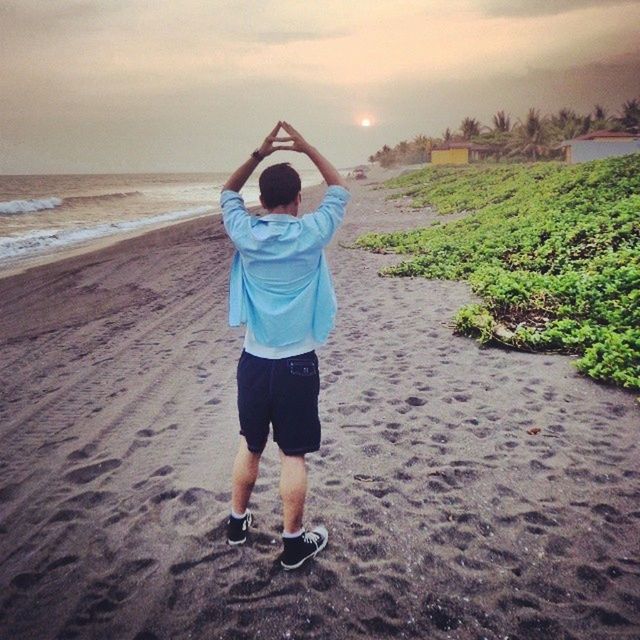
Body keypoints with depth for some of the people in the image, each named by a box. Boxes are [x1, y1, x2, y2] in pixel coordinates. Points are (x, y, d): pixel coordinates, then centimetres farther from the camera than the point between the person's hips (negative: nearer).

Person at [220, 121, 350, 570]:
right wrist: (306, 148, 7)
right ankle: (294, 542, 20)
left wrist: (259, 153, 9)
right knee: (293, 456, 7)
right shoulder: (311, 234, -12)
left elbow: (228, 193, 16)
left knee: (250, 446, 21)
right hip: (297, 365, -3)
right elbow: (341, 189, 6)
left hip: (254, 361, 3)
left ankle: (238, 521, 37)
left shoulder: (245, 233, -6)